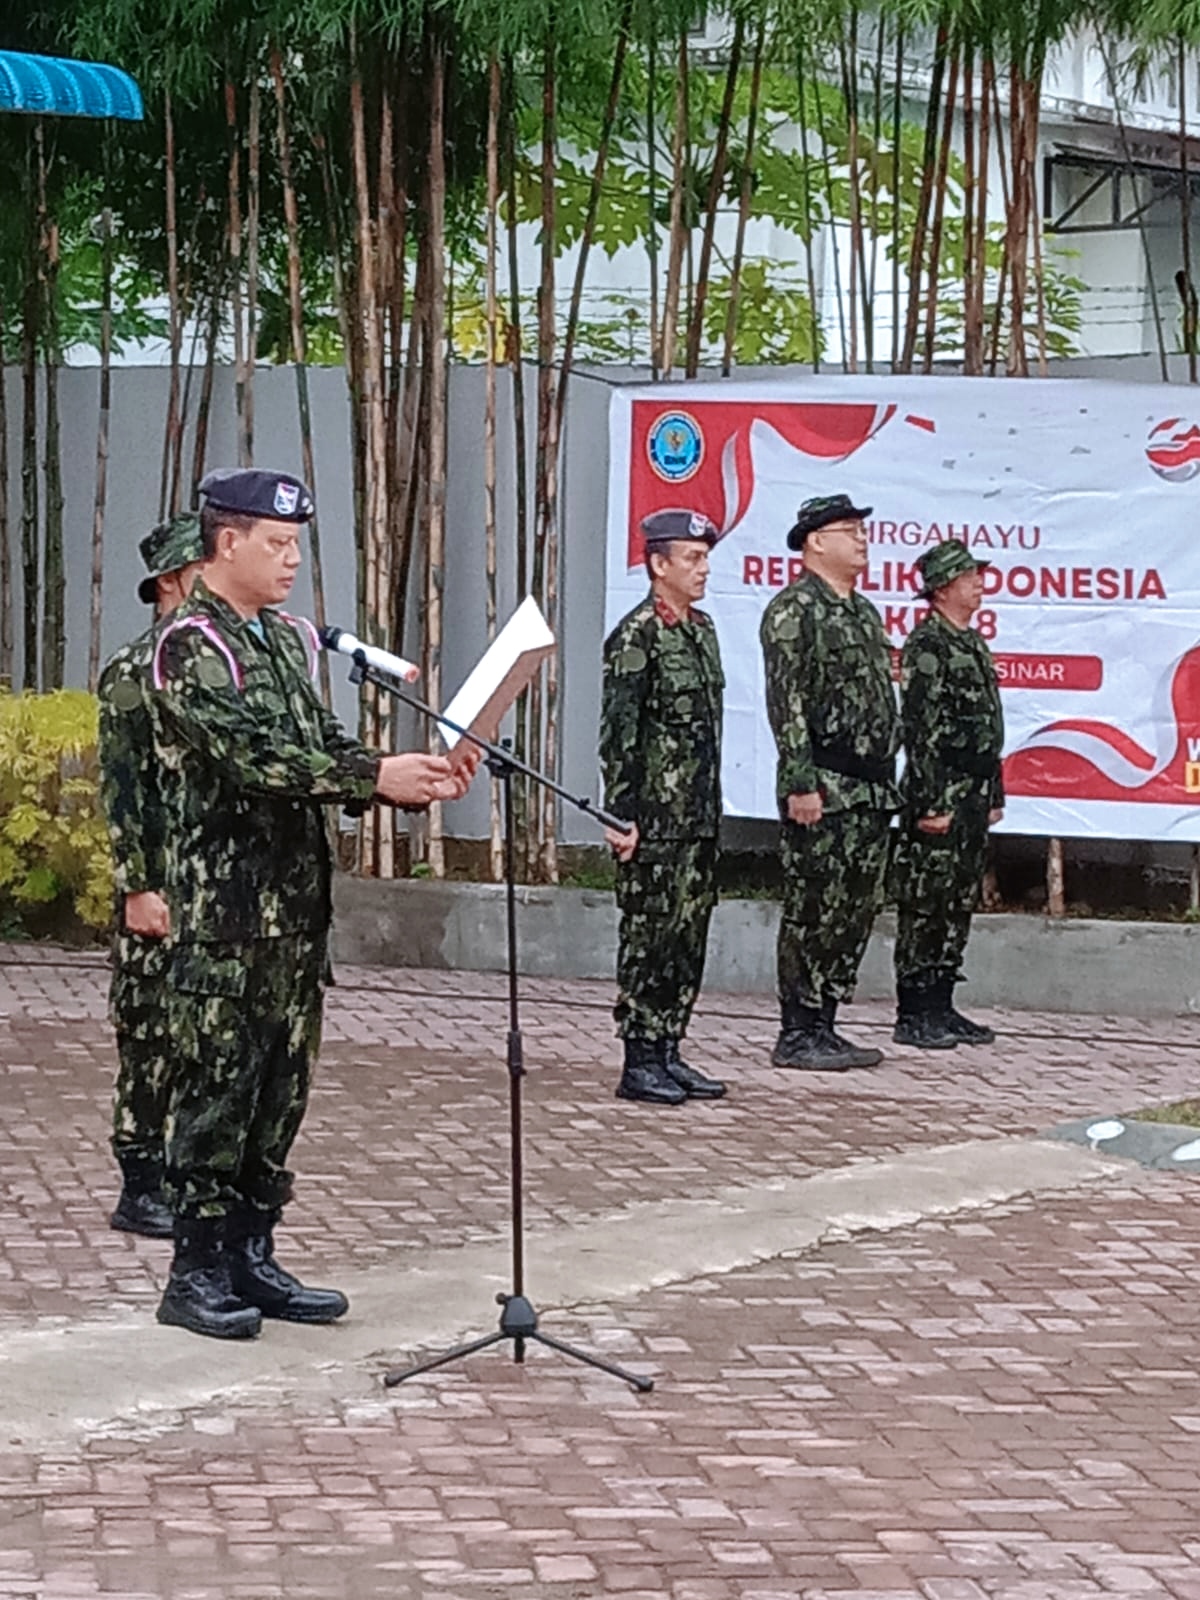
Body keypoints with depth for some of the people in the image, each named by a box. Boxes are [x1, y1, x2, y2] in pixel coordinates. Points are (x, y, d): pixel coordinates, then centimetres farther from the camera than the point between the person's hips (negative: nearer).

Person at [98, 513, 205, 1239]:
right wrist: (137, 887, -16)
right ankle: (141, 1187, 4)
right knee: (152, 1040, -2)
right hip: (164, 891, -6)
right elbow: (121, 789, -10)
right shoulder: (132, 672, -7)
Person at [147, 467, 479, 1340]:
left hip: (297, 901, 8)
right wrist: (376, 778, -27)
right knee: (219, 1086, -3)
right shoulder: (190, 644, -11)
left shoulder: (287, 638, 16)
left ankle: (252, 1258, 18)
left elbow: (322, 745, 13)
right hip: (225, 909, -8)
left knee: (282, 1086, 10)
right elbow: (250, 755, -23)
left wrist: (420, 779, -4)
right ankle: (198, 1273, 3)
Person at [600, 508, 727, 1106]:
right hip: (654, 820, -8)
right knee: (649, 938, -4)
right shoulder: (636, 637, -11)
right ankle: (639, 1064, 0)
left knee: (689, 939, 10)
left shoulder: (701, 630, 15)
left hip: (699, 817, 8)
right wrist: (622, 816, -19)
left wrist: (712, 809, 19)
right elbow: (618, 735, -15)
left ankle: (668, 1052, 17)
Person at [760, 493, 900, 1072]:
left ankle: (823, 1026, 17)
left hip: (871, 791, 9)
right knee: (812, 913, -5)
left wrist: (887, 781, 20)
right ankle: (796, 1035, 0)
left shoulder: (864, 612, 19)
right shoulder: (793, 611, -9)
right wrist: (801, 783, -20)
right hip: (823, 790, -9)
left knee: (856, 912, 10)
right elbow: (786, 703, -15)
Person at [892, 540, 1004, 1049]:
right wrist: (930, 804, -20)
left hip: (974, 797, 9)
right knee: (924, 908, -5)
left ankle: (941, 1006, 18)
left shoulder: (974, 643, 17)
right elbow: (919, 730, -17)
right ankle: (913, 1016, -2)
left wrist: (995, 795, 19)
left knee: (958, 907, 12)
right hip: (941, 796, -9)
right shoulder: (926, 646, -12)